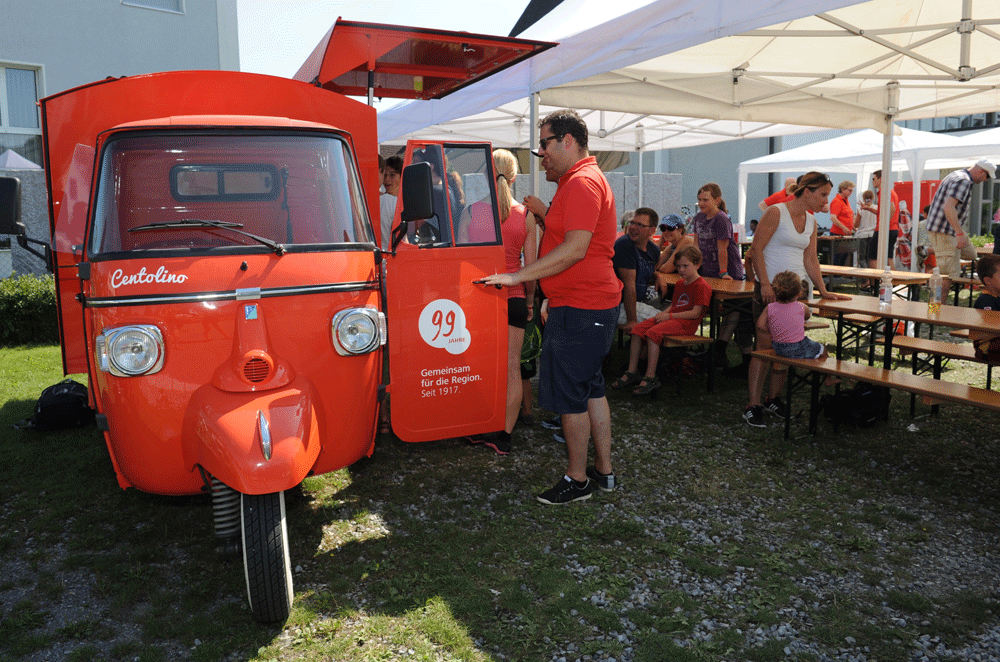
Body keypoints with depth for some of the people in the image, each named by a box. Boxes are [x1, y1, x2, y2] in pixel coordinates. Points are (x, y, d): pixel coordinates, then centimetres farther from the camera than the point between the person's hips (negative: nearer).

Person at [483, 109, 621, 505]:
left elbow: (575, 249, -26)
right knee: (590, 388, 16)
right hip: (591, 304, 11)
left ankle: (577, 480, 11)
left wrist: (518, 276, -25)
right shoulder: (580, 180, 19)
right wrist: (543, 213, 14)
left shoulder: (582, 182, -16)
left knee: (568, 395, -2)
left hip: (580, 308, -11)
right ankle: (604, 472, 27)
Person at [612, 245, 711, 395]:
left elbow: (695, 313, -14)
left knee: (653, 333, -31)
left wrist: (669, 315, -15)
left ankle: (650, 378, -29)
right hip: (671, 318, 9)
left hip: (686, 322, -9)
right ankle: (632, 372, -8)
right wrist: (663, 312, 4)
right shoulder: (679, 284, 24)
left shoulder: (702, 286, -6)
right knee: (637, 329, -10)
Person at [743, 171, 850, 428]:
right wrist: (765, 284, -18)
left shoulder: (811, 221, 14)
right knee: (765, 346, -8)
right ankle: (753, 406, -3)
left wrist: (823, 291, 11)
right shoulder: (776, 212, -7)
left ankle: (774, 398, 20)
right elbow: (756, 248, -11)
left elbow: (810, 259, 17)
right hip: (771, 287, -7)